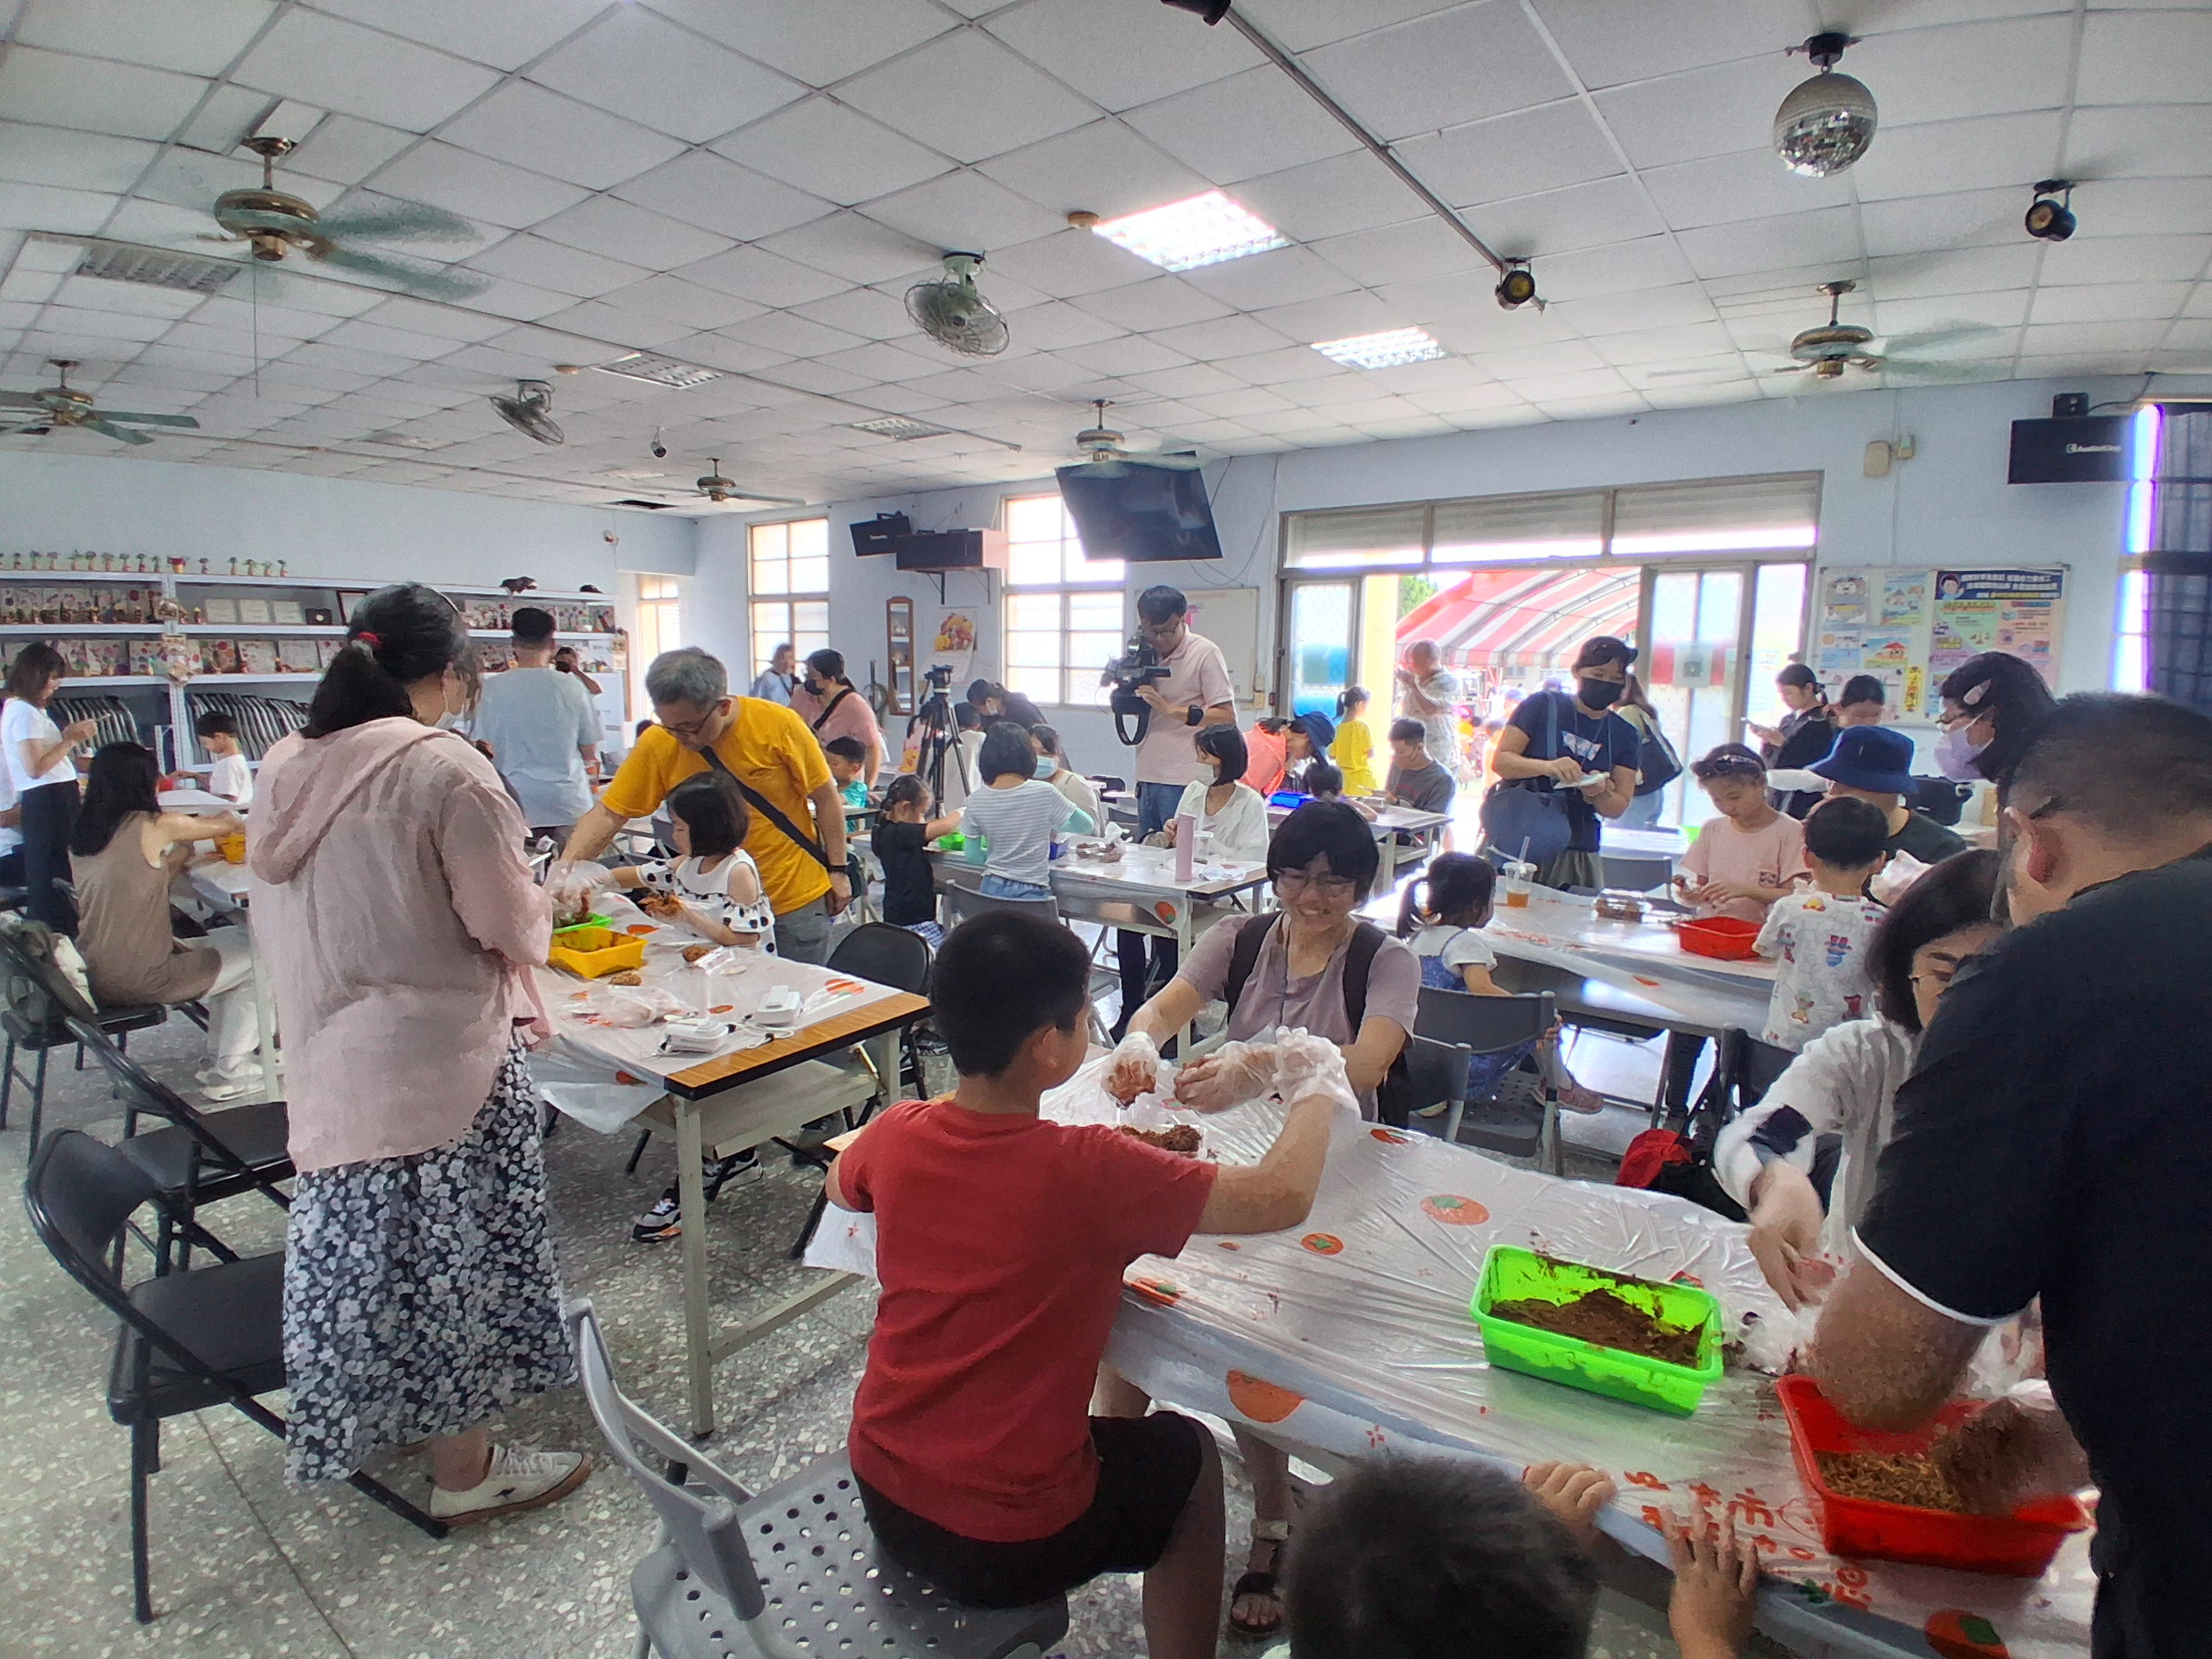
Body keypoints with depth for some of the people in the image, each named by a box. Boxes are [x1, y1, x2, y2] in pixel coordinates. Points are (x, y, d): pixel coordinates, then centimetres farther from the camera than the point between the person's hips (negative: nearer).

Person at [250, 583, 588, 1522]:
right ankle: (464, 1471, 21)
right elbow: (510, 924, -15)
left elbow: (282, 916, 12)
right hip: (440, 1054, -7)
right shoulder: (445, 768, -18)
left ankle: (383, 1410, 43)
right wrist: (538, 915, 6)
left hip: (327, 1050, 7)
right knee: (446, 1248, 5)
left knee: (364, 1237, 22)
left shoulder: (285, 767, 4)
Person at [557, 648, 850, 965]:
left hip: (797, 902, -2)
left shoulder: (778, 724, -15)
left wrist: (837, 870, -6)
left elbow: (825, 797, -6)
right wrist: (567, 866, -22)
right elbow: (609, 814, -7)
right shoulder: (657, 744, -10)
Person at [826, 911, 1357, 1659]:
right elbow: (1283, 1196, -20)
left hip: (879, 1493, 5)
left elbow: (839, 1185, 12)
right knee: (1188, 1452, 20)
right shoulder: (1089, 1171, -28)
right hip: (1007, 1546, -5)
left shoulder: (894, 1135, -13)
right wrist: (1316, 1088, -3)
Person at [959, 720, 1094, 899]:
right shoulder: (1044, 794, -12)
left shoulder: (976, 801, -5)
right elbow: (1087, 826, 0)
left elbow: (972, 857, 2)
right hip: (1032, 893, -3)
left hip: (992, 890, 3)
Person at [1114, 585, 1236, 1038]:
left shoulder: (1205, 655, -7)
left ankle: (1172, 977, 5)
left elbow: (1227, 717, -12)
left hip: (1186, 782, -7)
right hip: (1148, 778, 7)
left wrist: (1170, 708, -17)